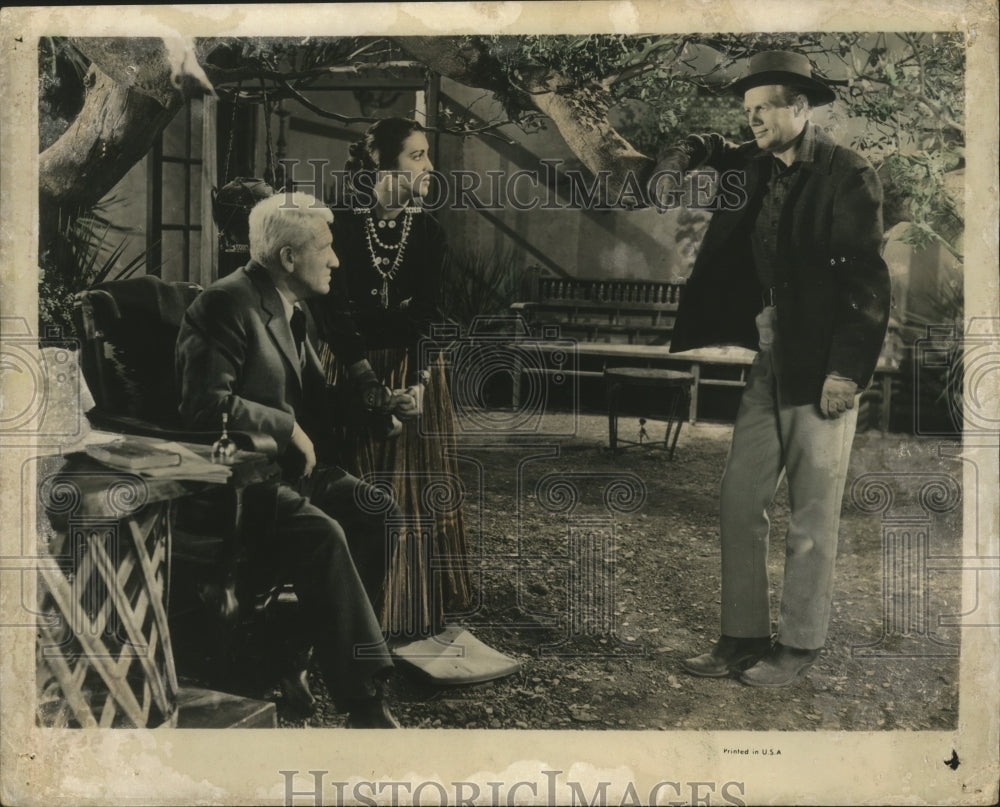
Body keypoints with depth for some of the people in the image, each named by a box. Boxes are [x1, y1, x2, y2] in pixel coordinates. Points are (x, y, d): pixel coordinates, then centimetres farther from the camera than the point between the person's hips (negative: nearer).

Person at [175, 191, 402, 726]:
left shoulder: (292, 311, 15)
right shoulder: (226, 304, -15)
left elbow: (315, 398, 22)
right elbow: (206, 407, -24)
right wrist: (290, 428, -17)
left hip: (282, 465, 9)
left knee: (377, 511, -10)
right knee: (320, 532, -30)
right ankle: (364, 704, -23)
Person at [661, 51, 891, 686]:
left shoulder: (847, 175, -8)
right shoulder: (755, 168, 12)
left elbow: (868, 280, -13)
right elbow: (716, 155, 35)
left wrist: (849, 368, -18)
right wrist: (689, 155, 11)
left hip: (822, 368, -7)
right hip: (766, 361, 7)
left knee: (813, 516, 3)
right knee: (740, 504, 8)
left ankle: (800, 645, 16)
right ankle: (744, 636, 19)